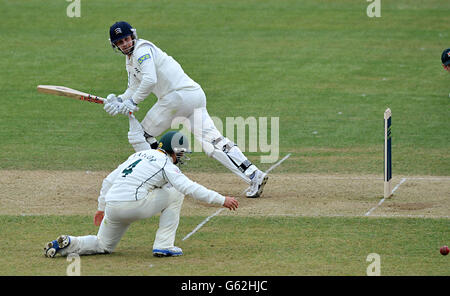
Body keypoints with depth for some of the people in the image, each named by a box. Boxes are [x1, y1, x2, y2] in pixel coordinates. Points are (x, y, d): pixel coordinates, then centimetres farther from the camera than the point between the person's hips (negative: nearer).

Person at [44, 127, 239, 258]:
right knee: (175, 193, 10)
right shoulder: (166, 164, 0)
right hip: (133, 204, -7)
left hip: (111, 206, 7)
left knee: (103, 246, 26)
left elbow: (108, 181, 24)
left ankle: (68, 244, -1)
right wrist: (221, 200, -6)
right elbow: (190, 188, -10)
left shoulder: (139, 155, 23)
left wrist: (102, 208, 32)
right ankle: (163, 246, 5)